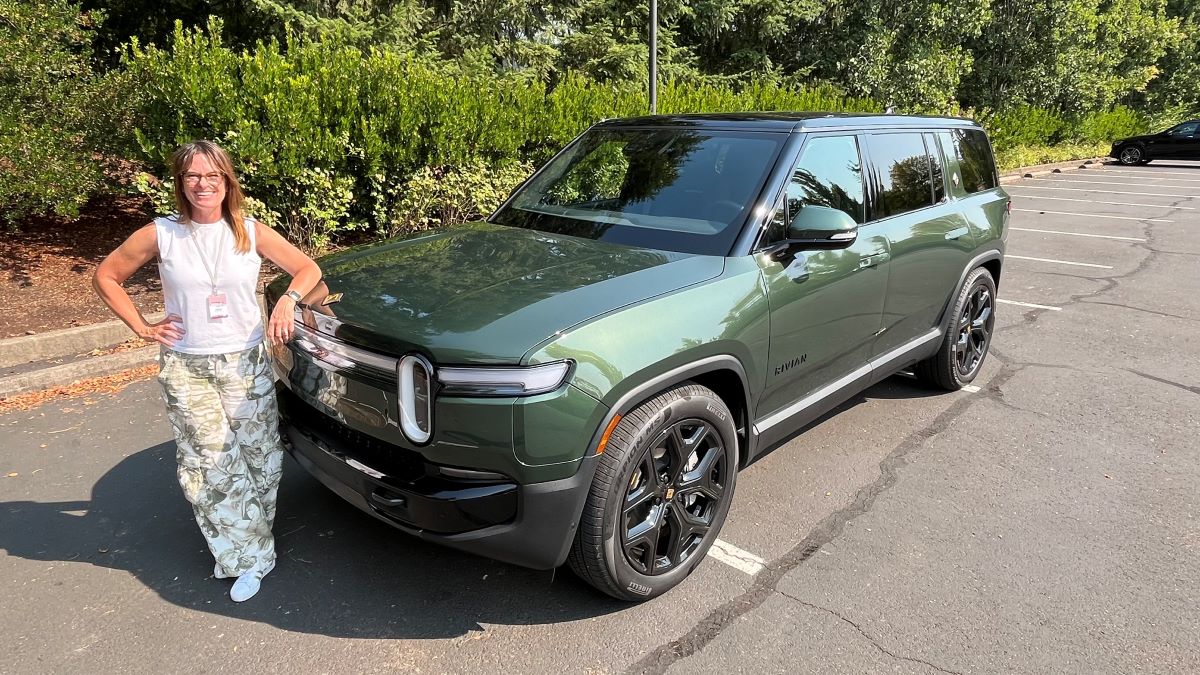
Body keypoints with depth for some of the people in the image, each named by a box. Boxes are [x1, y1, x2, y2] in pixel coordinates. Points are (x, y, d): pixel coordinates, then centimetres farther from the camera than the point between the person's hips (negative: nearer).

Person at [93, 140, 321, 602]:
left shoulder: (251, 233, 0)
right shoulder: (161, 235, -1)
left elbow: (308, 269, 4)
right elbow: (105, 277, 10)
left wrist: (288, 299, -16)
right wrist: (143, 328, 1)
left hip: (246, 363, 1)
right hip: (185, 368, 0)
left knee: (258, 458, 1)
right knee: (212, 463, -3)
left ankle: (241, 550, 22)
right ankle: (248, 556, 11)